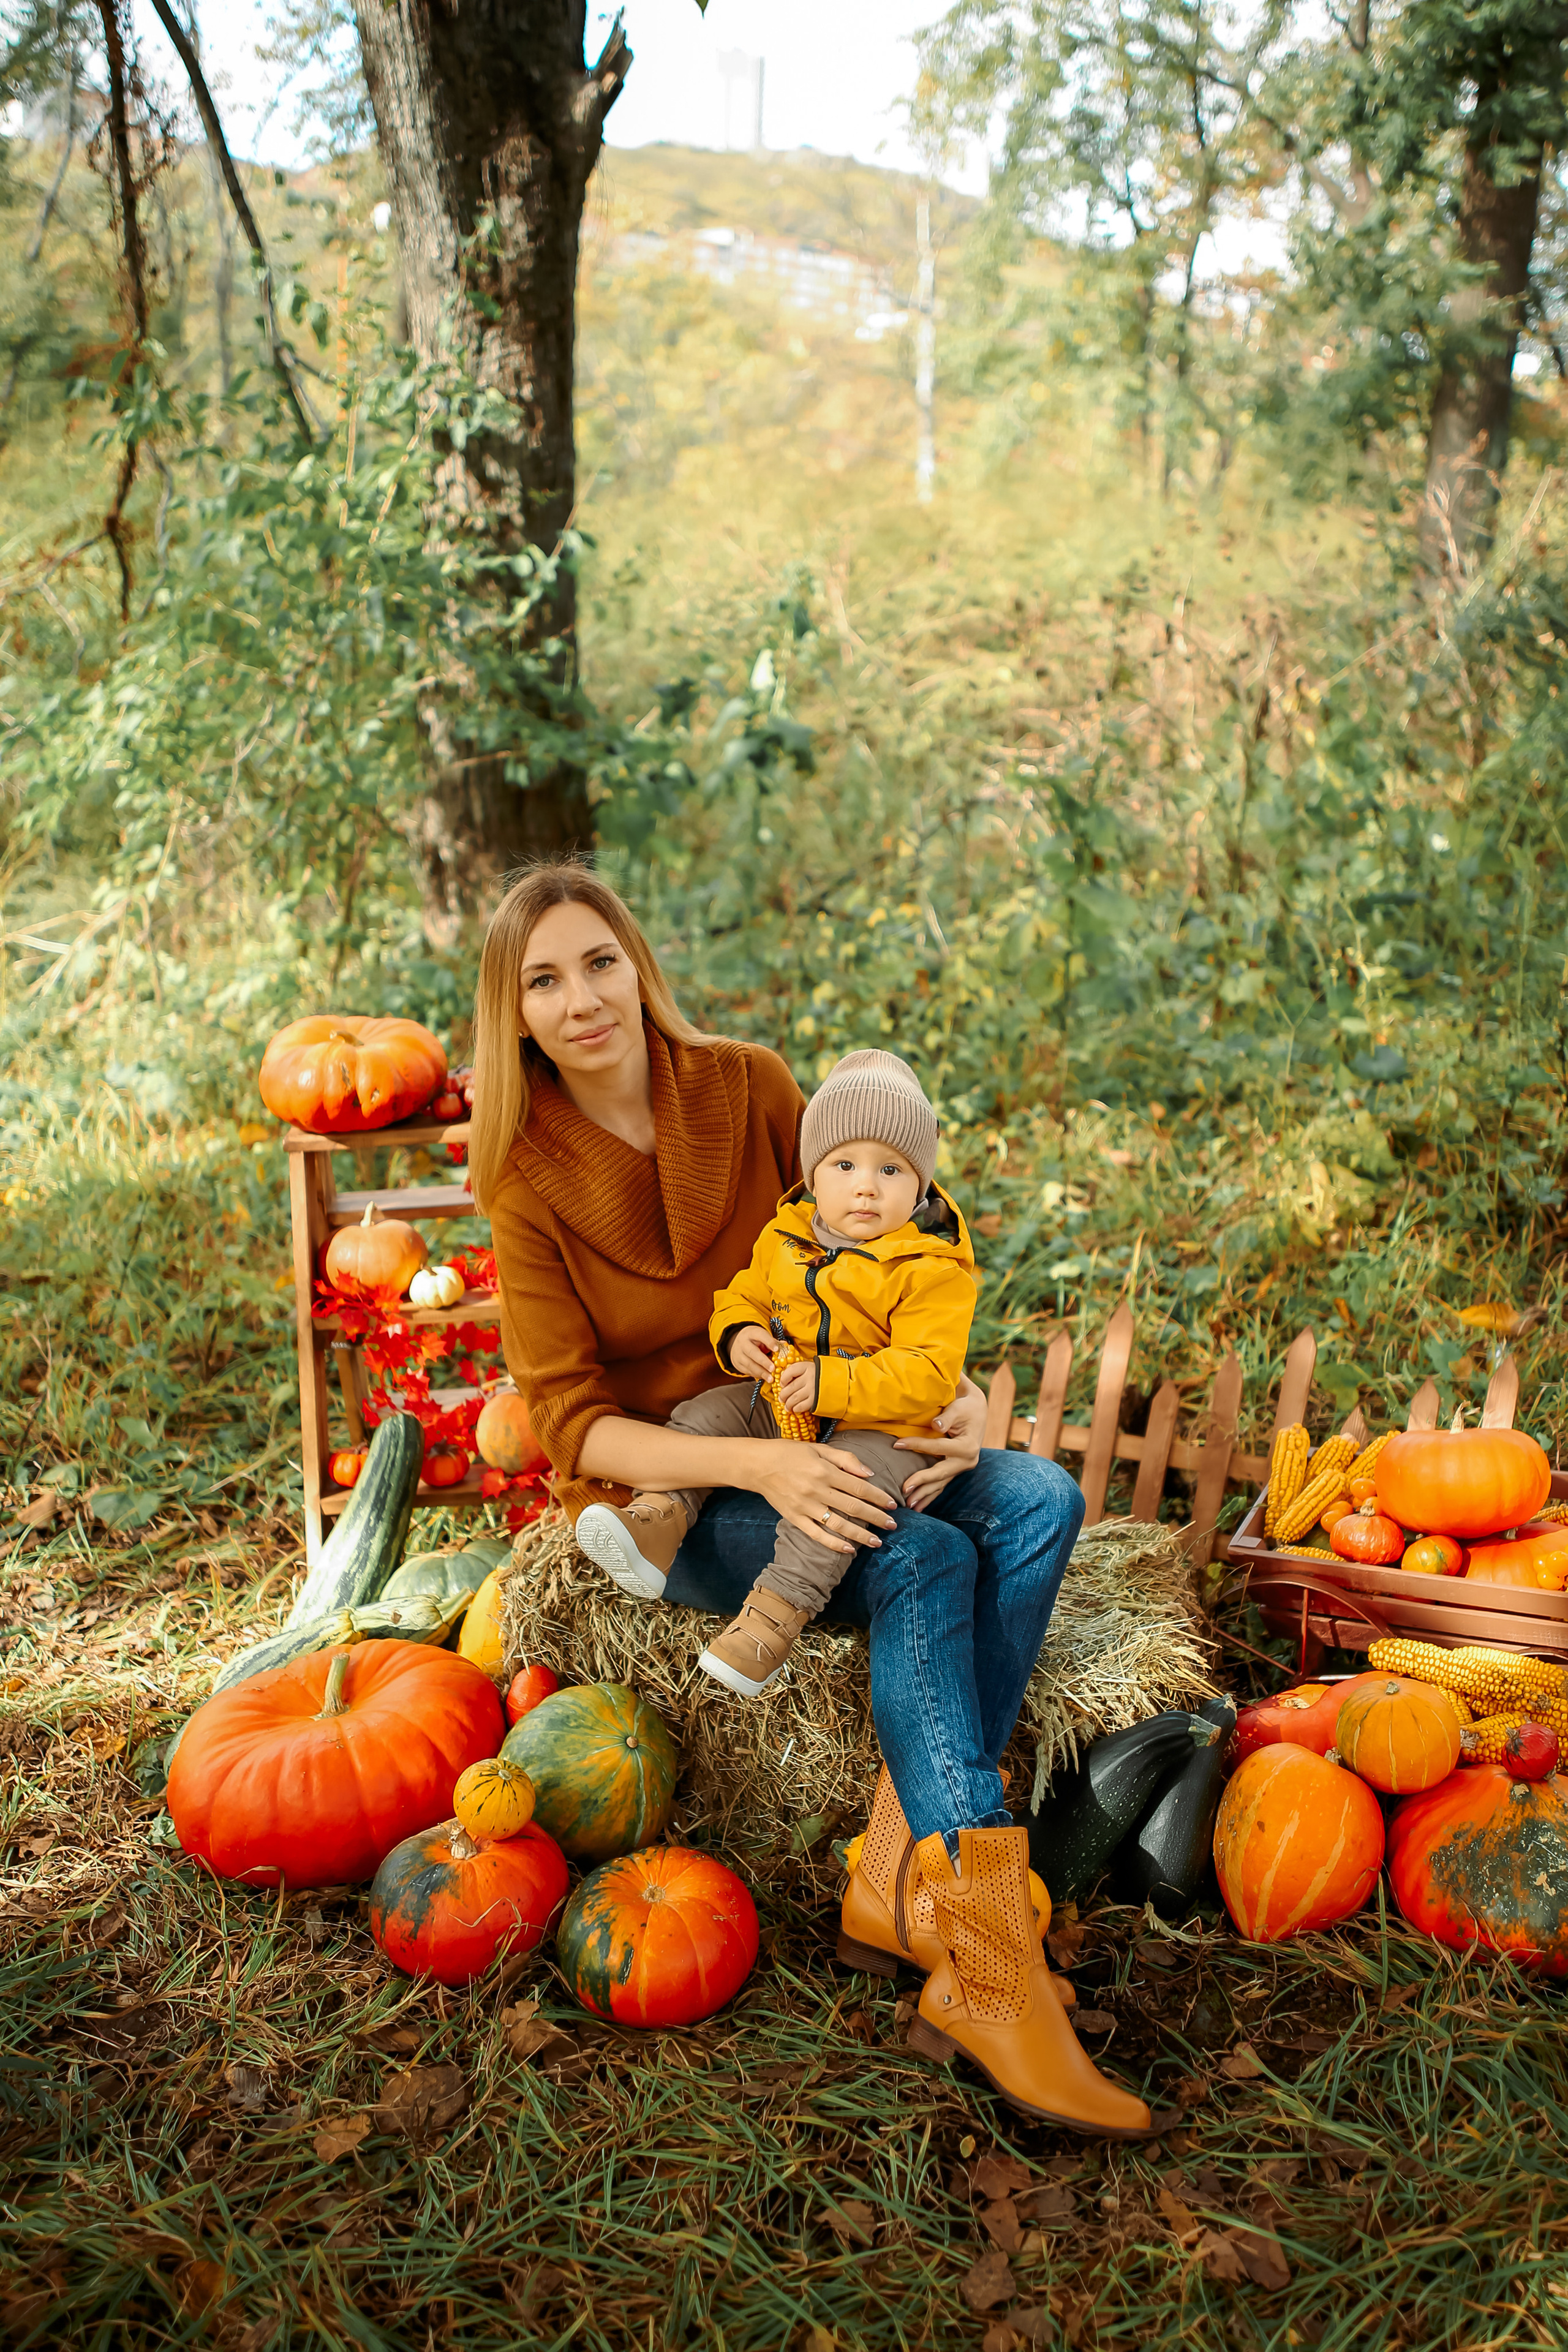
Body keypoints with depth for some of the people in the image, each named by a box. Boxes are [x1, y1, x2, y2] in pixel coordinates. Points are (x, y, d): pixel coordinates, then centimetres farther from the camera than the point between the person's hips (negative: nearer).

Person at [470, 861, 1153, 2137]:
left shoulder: (750, 1086, -3)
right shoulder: (529, 1182, -11)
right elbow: (573, 1422, -15)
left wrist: (960, 1393, -13)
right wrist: (761, 1467, -31)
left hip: (817, 1446, 4)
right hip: (663, 1496, -4)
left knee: (1039, 1503, -21)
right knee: (920, 1561, -29)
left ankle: (904, 1878, -22)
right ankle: (988, 1970, -29)